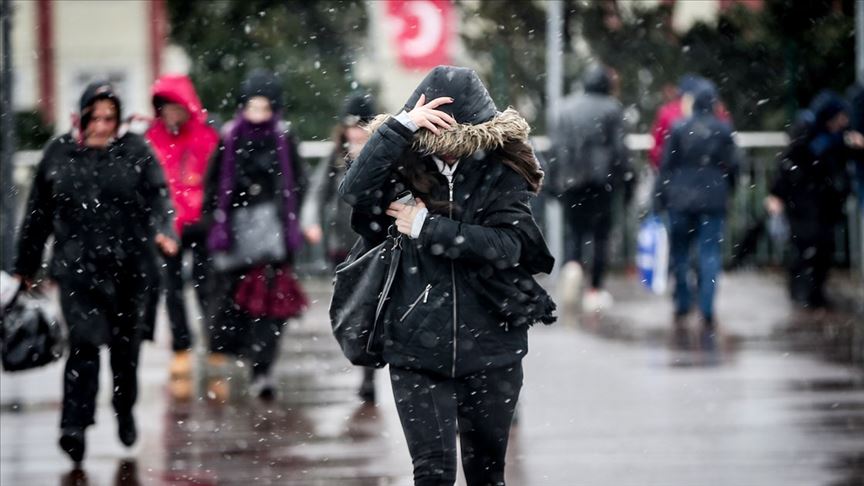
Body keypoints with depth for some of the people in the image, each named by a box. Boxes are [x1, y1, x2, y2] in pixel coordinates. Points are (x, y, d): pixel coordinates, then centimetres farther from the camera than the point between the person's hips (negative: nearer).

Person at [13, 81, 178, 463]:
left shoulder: (136, 152, 1)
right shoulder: (59, 154, 5)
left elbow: (157, 197, -10)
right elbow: (38, 215, 12)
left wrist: (163, 231, -31)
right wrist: (26, 266, 15)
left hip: (129, 268, 1)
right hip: (77, 268, -1)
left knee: (125, 345, 13)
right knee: (84, 341, -16)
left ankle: (125, 412, 35)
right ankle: (75, 425, -19)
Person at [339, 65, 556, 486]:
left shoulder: (501, 174, -2)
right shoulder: (406, 169, -2)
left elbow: (506, 245, -15)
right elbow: (354, 191, -22)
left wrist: (427, 227, -17)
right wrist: (401, 126, -28)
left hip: (489, 346, 1)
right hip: (417, 349, -1)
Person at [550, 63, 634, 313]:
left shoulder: (567, 107, 8)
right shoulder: (612, 108, -1)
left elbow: (557, 145, 8)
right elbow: (619, 147, -4)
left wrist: (556, 178, 13)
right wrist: (627, 179, 3)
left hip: (571, 179, 2)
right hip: (602, 177, -2)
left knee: (573, 228, 7)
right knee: (600, 233, 5)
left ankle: (572, 264, -25)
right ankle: (595, 290, 4)